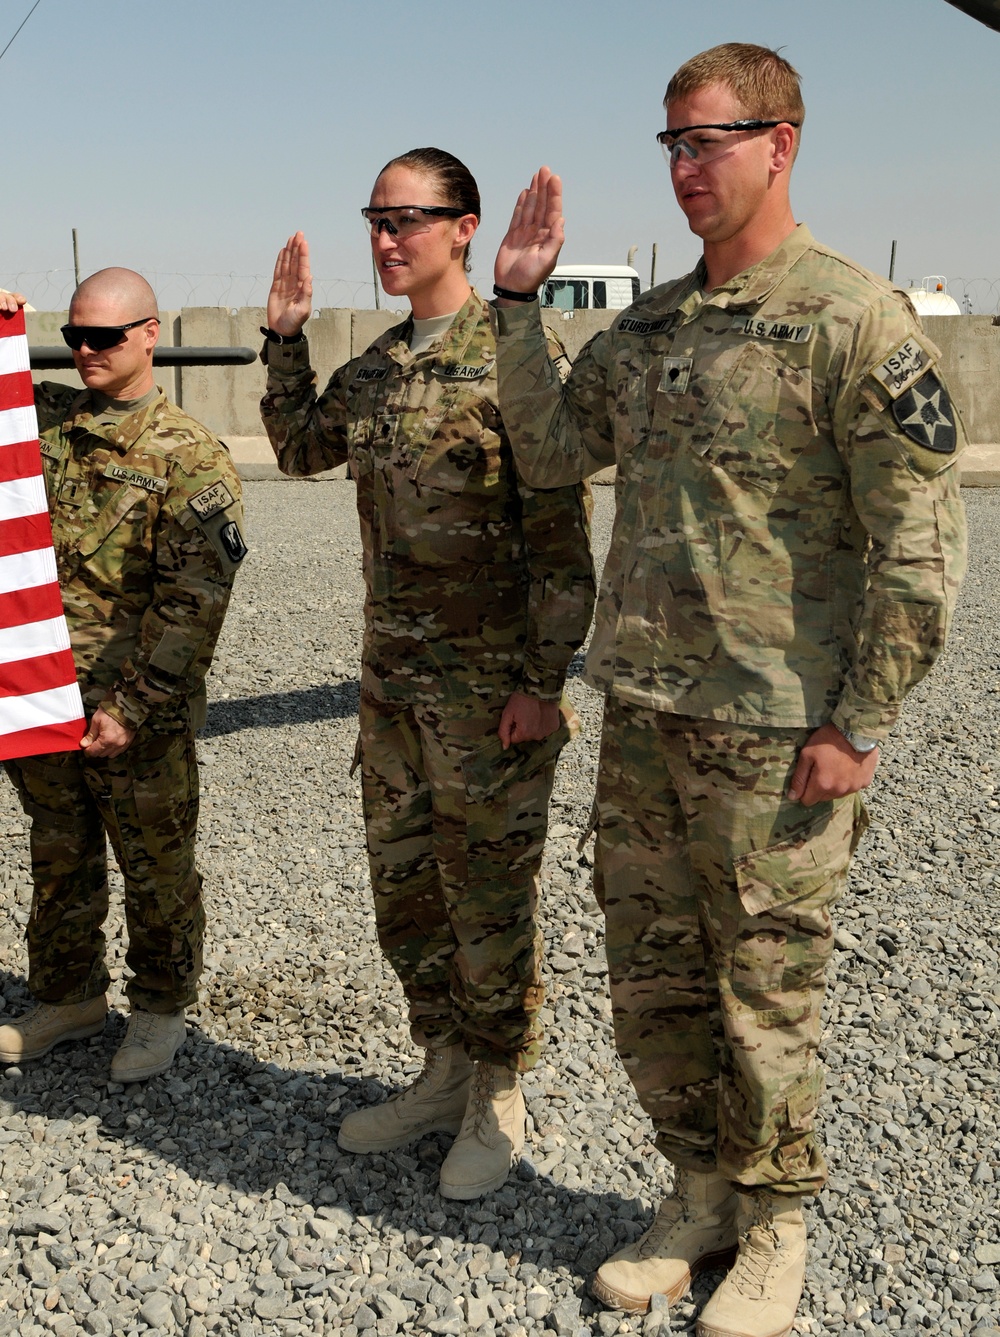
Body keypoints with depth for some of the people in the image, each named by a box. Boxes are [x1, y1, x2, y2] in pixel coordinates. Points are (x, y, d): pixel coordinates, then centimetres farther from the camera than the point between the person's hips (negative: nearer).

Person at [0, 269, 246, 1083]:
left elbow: (194, 600, -14)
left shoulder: (191, 456, -9)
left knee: (157, 871, 9)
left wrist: (134, 707, -19)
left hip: (142, 714, -5)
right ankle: (69, 999, 36)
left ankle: (161, 1012, 27)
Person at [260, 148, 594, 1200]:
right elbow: (299, 447, 26)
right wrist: (283, 337, 13)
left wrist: (543, 680, -17)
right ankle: (444, 1072, 34)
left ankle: (498, 1100, 23)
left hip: (492, 687, -7)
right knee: (403, 885, 16)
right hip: (392, 678, 7)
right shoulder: (376, 366, 10)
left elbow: (561, 531, -14)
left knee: (490, 896, 5)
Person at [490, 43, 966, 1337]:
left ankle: (773, 1230, 29)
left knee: (763, 992, 7)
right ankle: (700, 1197, 35)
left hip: (772, 731, -6)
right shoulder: (648, 323, 12)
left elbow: (918, 539, -12)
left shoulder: (855, 320, -10)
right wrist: (517, 301, 6)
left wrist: (859, 725, -14)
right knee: (650, 980, 14)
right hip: (642, 711, 7)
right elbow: (546, 447, 13)